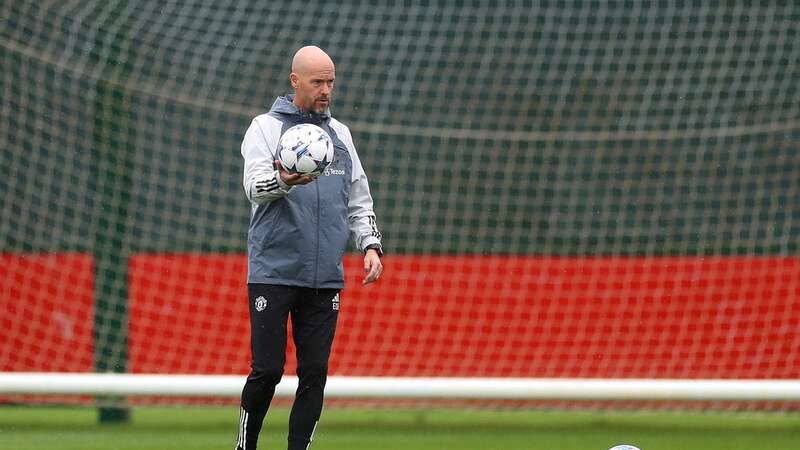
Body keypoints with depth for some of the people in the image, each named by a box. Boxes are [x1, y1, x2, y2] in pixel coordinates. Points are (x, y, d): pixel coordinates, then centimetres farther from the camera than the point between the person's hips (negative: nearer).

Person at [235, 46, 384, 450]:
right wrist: (283, 181, -38)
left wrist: (370, 245, 6)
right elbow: (255, 185, -16)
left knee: (315, 373, 1)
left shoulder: (339, 134, 17)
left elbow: (359, 200, 22)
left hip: (325, 279, 5)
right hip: (274, 274, -5)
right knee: (267, 370, -7)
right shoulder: (266, 127, 1)